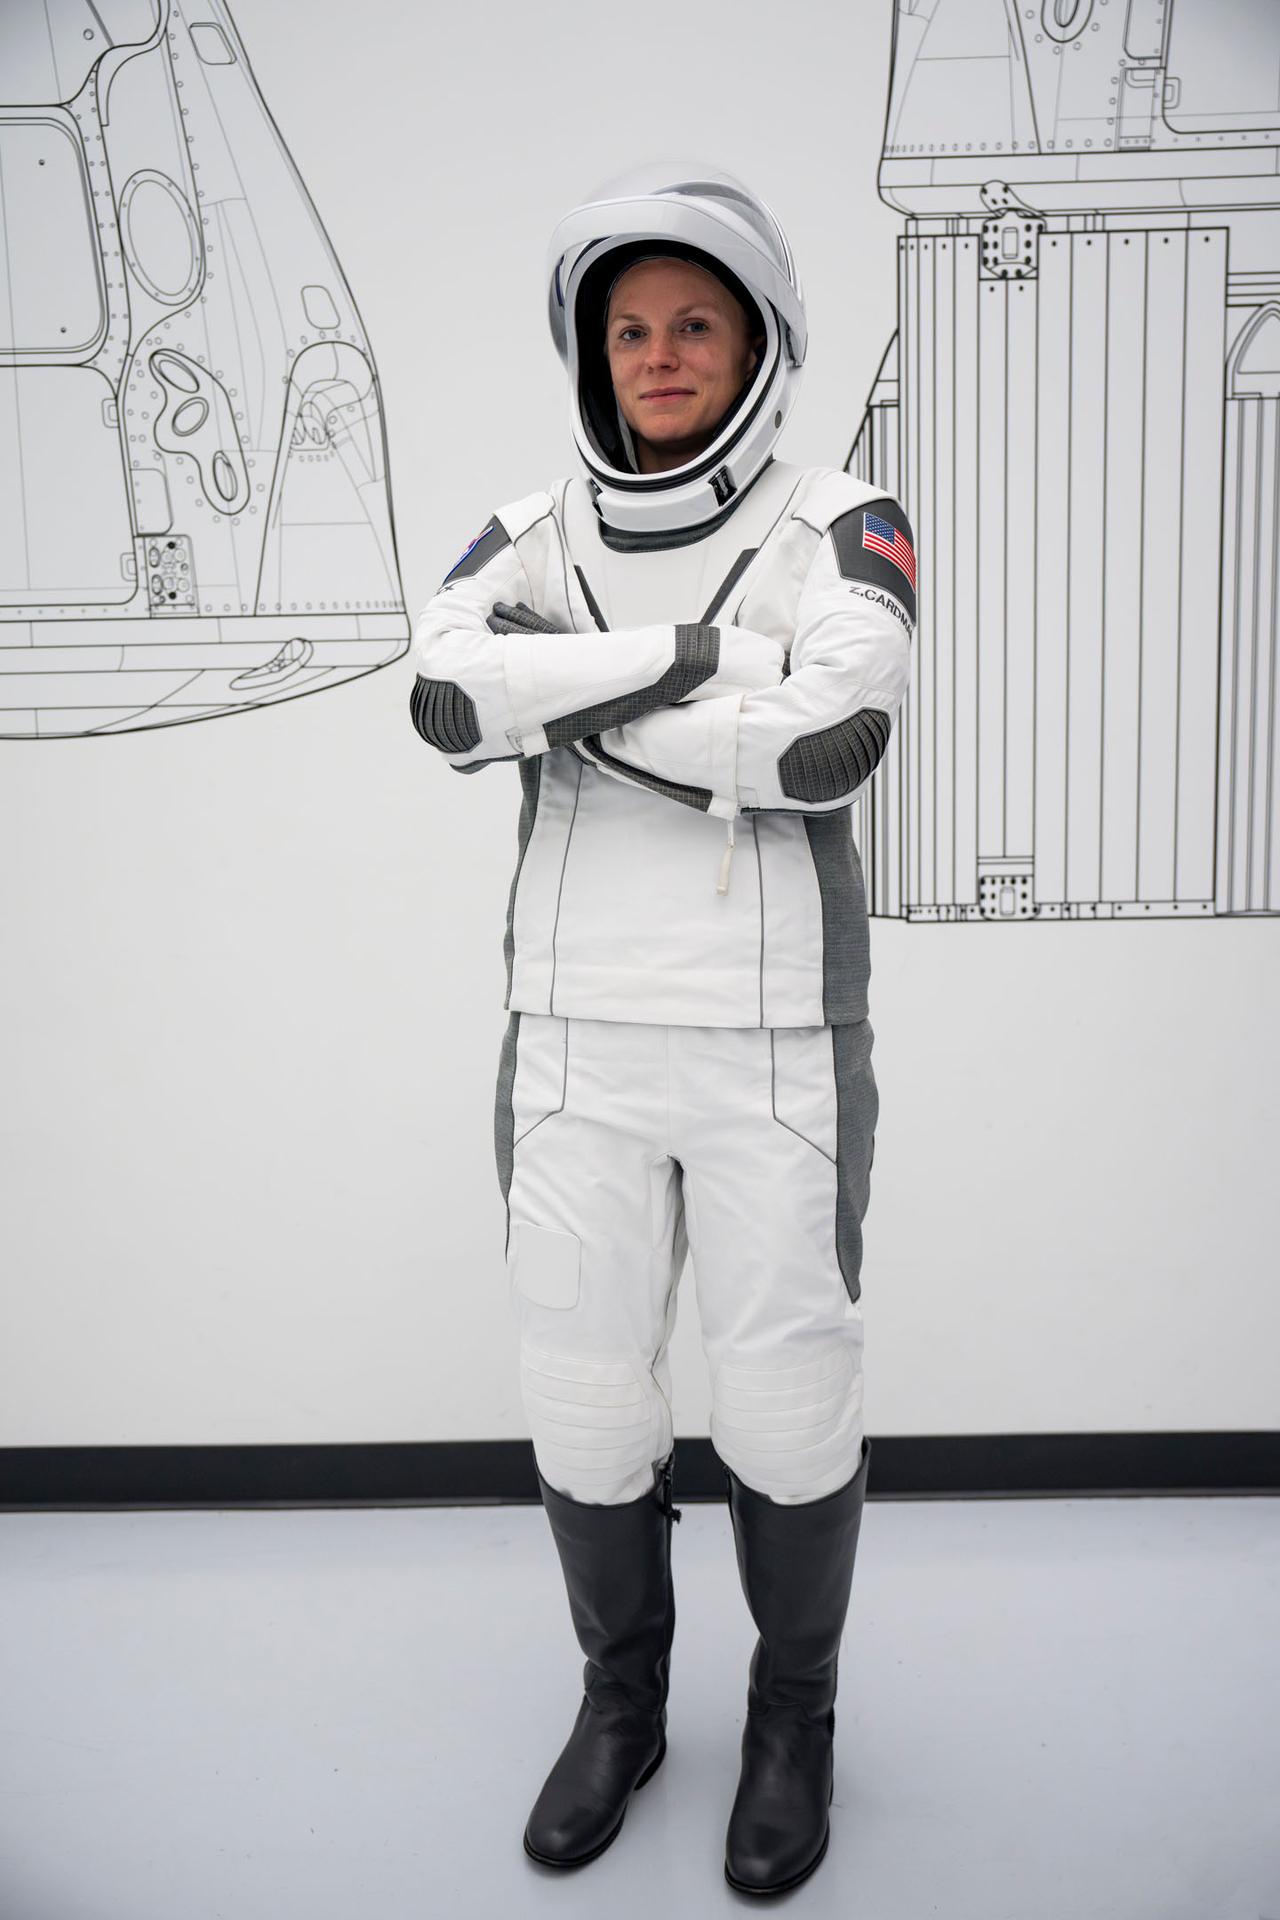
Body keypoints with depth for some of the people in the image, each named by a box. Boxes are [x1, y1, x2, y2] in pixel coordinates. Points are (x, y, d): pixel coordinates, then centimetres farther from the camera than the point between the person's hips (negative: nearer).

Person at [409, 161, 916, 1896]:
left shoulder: (841, 528, -3)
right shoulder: (529, 542, 5)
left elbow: (835, 740, -23)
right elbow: (449, 701, -17)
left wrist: (578, 703, -16)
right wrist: (701, 653, -21)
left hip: (776, 1054, -2)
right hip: (575, 1050, 3)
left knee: (787, 1401, 7)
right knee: (583, 1395, 11)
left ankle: (796, 1714, 34)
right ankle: (623, 1701, 37)